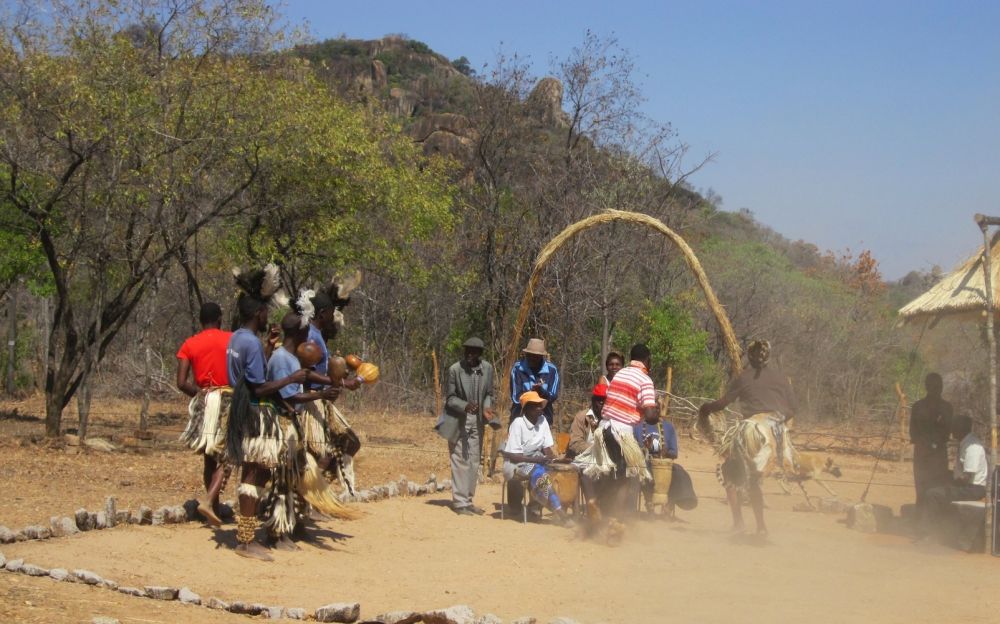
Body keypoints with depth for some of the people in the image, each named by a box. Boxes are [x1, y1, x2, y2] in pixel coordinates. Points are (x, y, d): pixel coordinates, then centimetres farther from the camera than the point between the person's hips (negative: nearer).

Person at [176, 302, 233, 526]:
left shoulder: (189, 345, 4)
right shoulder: (232, 339, -1)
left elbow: (182, 383, -3)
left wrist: (199, 393, 10)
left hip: (203, 400, 3)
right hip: (228, 399, -3)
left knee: (210, 457, 15)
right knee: (225, 456, -2)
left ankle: (214, 505, 18)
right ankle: (209, 499, -23)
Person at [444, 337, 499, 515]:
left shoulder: (487, 368, -1)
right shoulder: (455, 369, -13)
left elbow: (488, 394, 9)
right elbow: (450, 397, -9)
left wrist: (487, 408, -10)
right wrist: (465, 406, -26)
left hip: (477, 421, 5)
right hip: (458, 420, -5)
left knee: (474, 462, 10)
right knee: (460, 461, -5)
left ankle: (469, 500, 18)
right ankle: (459, 502, -1)